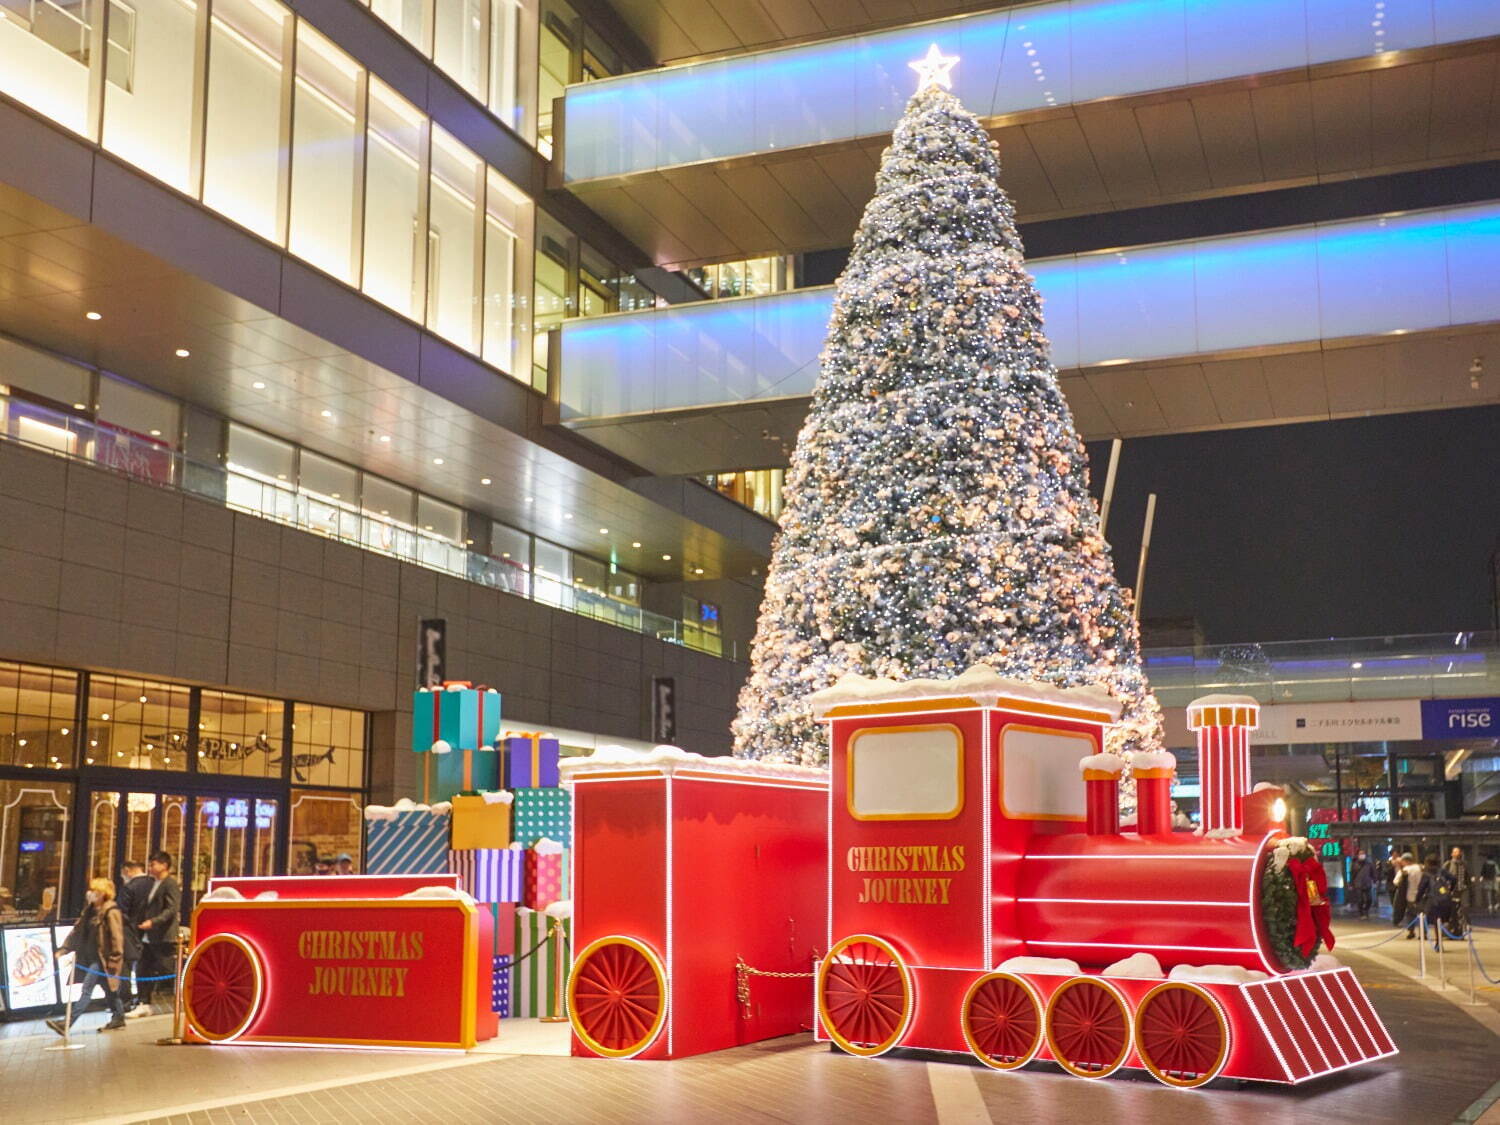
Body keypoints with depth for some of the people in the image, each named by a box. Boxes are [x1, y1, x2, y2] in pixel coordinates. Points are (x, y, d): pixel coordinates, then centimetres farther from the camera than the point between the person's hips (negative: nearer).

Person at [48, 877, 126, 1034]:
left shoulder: (111, 912, -13)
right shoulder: (90, 910, 13)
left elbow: (116, 936, -16)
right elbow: (77, 931, 15)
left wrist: (115, 958, -19)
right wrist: (63, 949, 7)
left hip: (103, 958, -9)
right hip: (91, 957, 9)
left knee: (87, 989, -10)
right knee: (109, 990, 15)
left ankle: (67, 1023, -13)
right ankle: (118, 1018, 25)